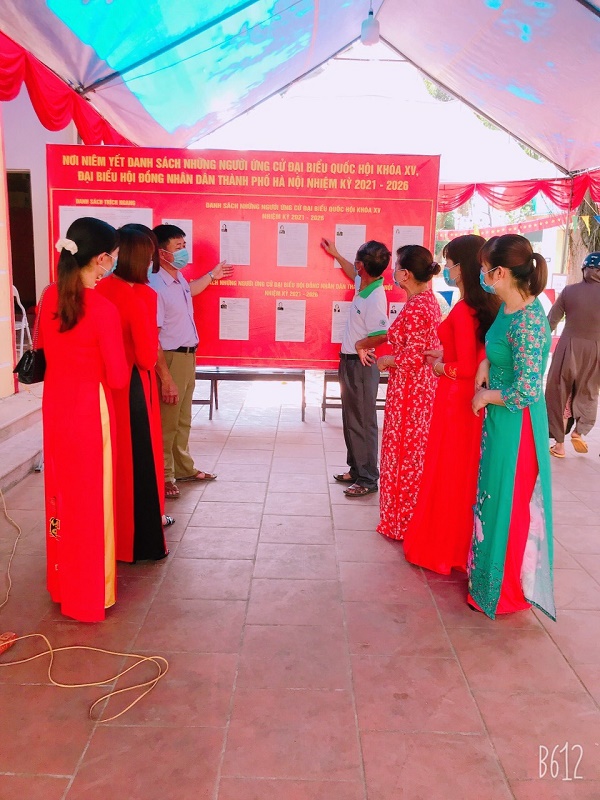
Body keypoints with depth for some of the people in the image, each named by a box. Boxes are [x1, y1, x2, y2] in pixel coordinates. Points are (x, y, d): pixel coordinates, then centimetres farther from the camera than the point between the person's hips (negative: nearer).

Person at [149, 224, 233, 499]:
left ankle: (184, 467, 35)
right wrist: (166, 379, -26)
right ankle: (163, 477, 18)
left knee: (183, 420, 20)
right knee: (166, 423, 4)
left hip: (187, 356, 9)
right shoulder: (155, 287, -23)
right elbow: (151, 339, -25)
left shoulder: (179, 278, 4)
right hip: (170, 359, -9)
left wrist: (211, 275, 38)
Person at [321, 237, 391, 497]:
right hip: (349, 362, 10)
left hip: (361, 366, -10)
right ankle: (356, 469, 30)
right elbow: (353, 273, 28)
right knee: (351, 421, 17)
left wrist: (359, 345, -13)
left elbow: (381, 335, -29)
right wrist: (336, 254, 36)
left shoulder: (374, 299, -24)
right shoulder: (364, 283, 3)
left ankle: (368, 479, 10)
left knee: (363, 424, -1)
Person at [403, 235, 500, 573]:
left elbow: (466, 367, -23)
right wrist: (444, 354, 12)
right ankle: (458, 544, 32)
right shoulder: (488, 306, 4)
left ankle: (439, 547, 21)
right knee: (464, 471, 18)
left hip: (456, 399, -8)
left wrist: (440, 367, -6)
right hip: (474, 399, 8)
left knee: (447, 472, 6)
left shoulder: (463, 310, -20)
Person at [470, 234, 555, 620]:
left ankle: (506, 591, 26)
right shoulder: (508, 307, 2)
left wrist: (486, 396, -12)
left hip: (515, 422, -9)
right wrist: (485, 363, 4)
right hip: (497, 418, 9)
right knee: (494, 498, 21)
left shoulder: (529, 321, -25)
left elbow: (527, 390, -26)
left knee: (508, 505, 6)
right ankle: (489, 573, 40)